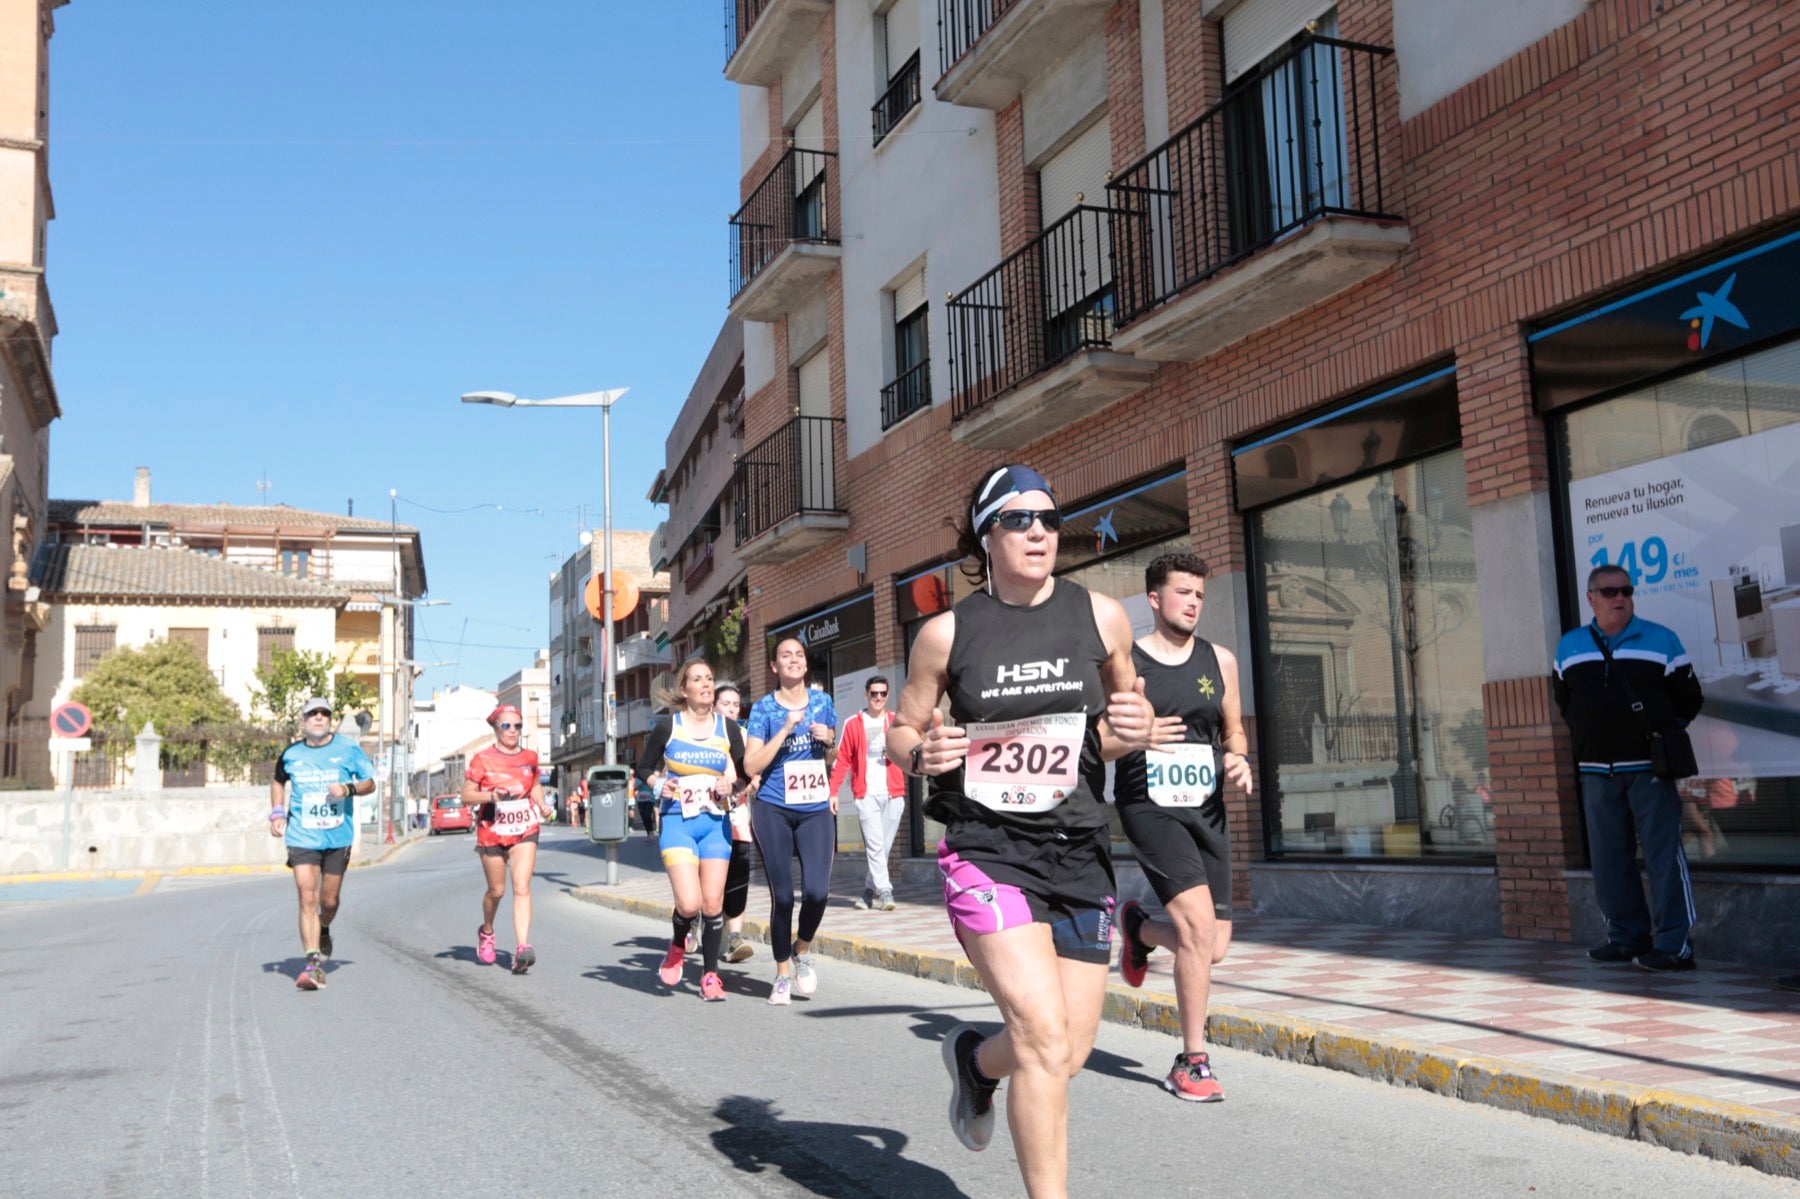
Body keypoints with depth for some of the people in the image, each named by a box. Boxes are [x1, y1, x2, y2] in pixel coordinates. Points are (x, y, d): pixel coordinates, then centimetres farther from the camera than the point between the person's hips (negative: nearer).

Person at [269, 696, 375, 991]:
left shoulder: (348, 749, -1)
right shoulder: (291, 754, 3)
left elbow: (370, 782, 6)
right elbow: (278, 782, 22)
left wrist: (348, 789, -14)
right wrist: (277, 813, 8)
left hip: (338, 837, 0)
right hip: (302, 837, 0)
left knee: (329, 900, 10)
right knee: (307, 898, -12)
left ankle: (324, 932, 44)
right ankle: (313, 963, -13)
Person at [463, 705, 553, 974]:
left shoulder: (530, 757, 6)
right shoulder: (482, 759, -5)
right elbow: (466, 795, -4)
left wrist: (542, 805, 3)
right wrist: (490, 796, -23)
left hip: (524, 830, 1)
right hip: (492, 831, -1)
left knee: (522, 888, -13)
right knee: (497, 890, 11)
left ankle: (522, 948, -21)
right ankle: (486, 932, 42)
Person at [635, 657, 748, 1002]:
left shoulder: (728, 727, 4)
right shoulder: (667, 726, -1)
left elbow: (745, 772, 13)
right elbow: (644, 769, 11)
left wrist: (731, 785, -7)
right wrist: (659, 785, -8)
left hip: (715, 824, 2)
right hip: (678, 822, -2)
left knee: (713, 903, -1)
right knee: (689, 903, -14)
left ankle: (710, 976, 14)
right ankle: (677, 946, 19)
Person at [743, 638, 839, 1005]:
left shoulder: (822, 702, 8)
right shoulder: (763, 708, -1)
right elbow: (751, 765, -9)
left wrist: (828, 743, -3)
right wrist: (786, 730, -16)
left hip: (816, 809, 2)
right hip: (774, 809, -2)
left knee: (817, 890, -12)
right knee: (782, 895, 2)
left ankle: (802, 950, 18)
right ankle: (783, 975, 19)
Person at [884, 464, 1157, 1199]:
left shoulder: (1101, 617, 2)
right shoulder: (947, 633, -3)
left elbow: (1123, 714, 16)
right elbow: (901, 733, 8)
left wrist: (1136, 731, -7)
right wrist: (921, 753, -15)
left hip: (1078, 851, 4)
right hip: (986, 851, -3)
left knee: (1068, 1053, 8)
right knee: (1045, 1040, -18)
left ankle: (975, 1059, 42)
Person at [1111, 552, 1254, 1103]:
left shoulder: (1220, 661, 9)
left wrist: (1237, 759, -4)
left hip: (1206, 808, 5)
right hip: (1149, 806, -5)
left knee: (1213, 948, 4)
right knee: (1199, 922, -19)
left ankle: (1140, 928, 39)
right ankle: (1192, 1063, -3)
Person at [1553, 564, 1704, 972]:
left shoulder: (1661, 640, 3)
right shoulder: (1569, 647, 11)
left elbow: (1689, 699, 7)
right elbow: (1563, 701, 21)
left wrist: (1660, 732, 3)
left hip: (1649, 767, -4)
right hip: (1596, 770, 4)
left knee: (1664, 856, -7)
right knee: (1609, 860, 7)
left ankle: (1673, 944, -4)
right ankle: (1627, 937, 16)